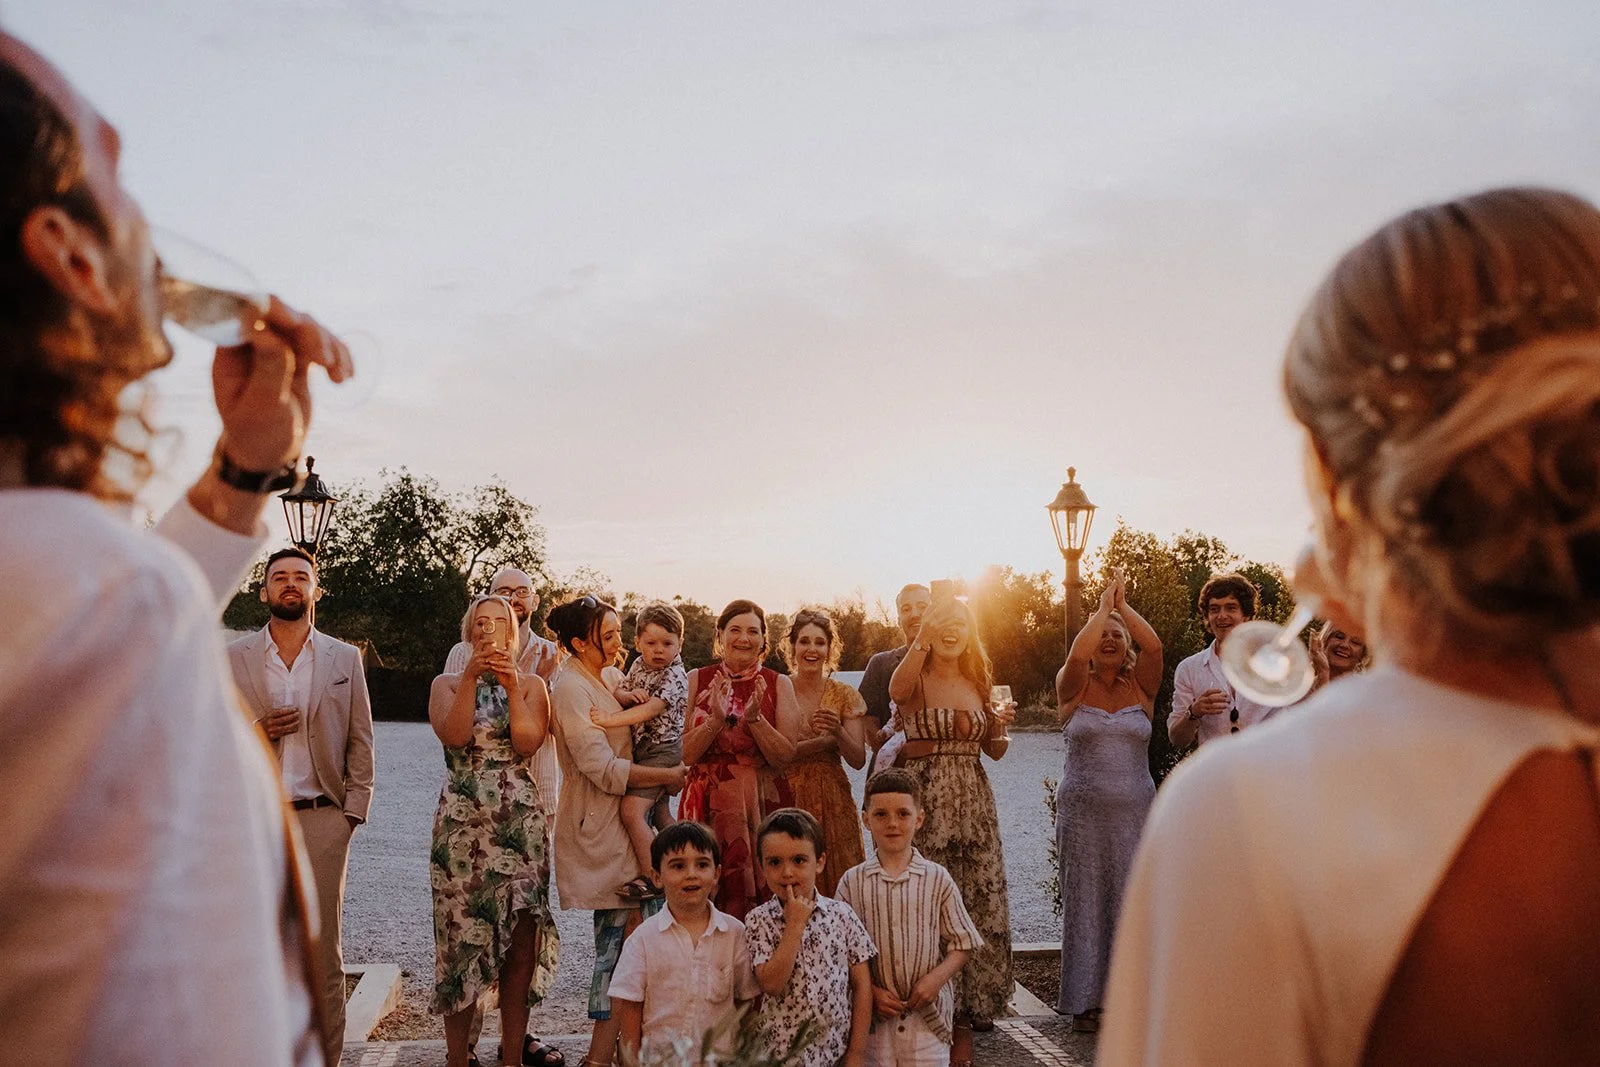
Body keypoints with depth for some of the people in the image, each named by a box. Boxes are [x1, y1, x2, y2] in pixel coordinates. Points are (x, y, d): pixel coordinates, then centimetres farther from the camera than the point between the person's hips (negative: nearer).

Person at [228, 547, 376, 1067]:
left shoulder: (345, 658, 10)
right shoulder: (233, 658, 8)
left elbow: (360, 741, 9)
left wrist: (354, 809, 0)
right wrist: (256, 731, -10)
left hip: (322, 818, 0)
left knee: (323, 953, 1)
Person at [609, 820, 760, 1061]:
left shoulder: (735, 933, -1)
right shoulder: (644, 938, -5)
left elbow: (747, 1000, 5)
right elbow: (628, 1004, -2)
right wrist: (633, 1061, -5)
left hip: (721, 1057, 1)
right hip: (658, 1057, -1)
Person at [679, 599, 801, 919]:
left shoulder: (778, 684, 4)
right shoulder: (698, 680, 5)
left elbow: (785, 757, -4)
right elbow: (686, 754, -1)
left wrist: (754, 718, -16)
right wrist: (716, 719, -16)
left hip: (763, 804, 0)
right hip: (708, 805, 0)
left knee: (761, 897, -1)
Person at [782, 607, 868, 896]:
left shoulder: (845, 696, 5)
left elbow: (859, 760, -2)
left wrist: (838, 731, -20)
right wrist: (825, 740, -16)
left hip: (832, 801, 2)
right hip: (786, 799, -1)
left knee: (836, 883, 0)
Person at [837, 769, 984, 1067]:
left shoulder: (937, 879, 0)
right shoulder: (852, 882, 0)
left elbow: (962, 943, 4)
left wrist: (937, 977, -12)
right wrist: (870, 992, -10)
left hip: (929, 1017, 0)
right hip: (873, 1018, 0)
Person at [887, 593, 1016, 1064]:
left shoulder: (977, 683, 13)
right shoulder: (915, 679, -2)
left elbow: (994, 750, 20)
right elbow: (897, 689, -29)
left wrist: (1001, 727, -3)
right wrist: (922, 643, -46)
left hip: (972, 804, 5)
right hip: (923, 802, -5)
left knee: (978, 906, 4)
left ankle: (963, 1024, 18)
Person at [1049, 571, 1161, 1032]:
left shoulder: (1141, 687, 6)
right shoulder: (1074, 688, 3)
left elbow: (1154, 646, -12)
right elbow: (1076, 654, -18)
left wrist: (1122, 605, -4)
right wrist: (1102, 607, -8)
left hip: (1135, 809, 1)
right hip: (1082, 810, -1)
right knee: (1085, 902, 2)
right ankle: (1085, 1000, 10)